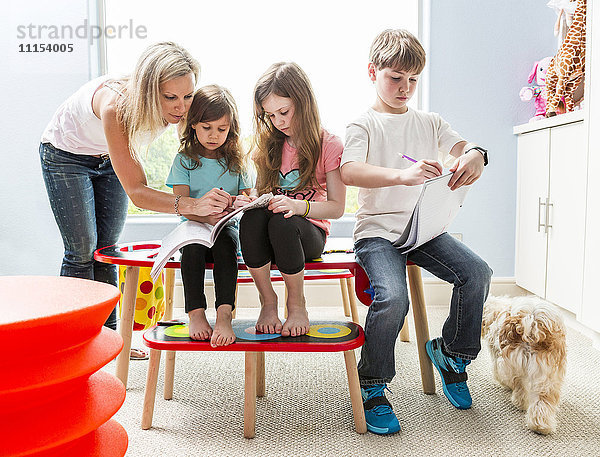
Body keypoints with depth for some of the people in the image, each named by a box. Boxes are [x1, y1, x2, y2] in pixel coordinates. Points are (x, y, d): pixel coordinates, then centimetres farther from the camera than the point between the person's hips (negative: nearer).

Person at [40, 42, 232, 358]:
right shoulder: (114, 105, -43)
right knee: (82, 250, -6)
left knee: (107, 248, 6)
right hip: (65, 155, -5)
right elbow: (135, 192, -43)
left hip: (109, 159, 5)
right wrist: (192, 205, -59)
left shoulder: (174, 108, -27)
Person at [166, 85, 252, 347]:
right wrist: (206, 216, -26)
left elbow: (247, 199, 8)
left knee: (225, 241, -34)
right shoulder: (184, 160, 5)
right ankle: (196, 313, -34)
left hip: (227, 226, 0)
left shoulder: (236, 161, 9)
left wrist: (242, 204, -19)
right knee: (192, 243, -34)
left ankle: (224, 314, -43)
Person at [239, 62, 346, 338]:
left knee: (282, 223, -38)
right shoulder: (269, 145, 11)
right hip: (269, 233, 3)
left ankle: (297, 304, -15)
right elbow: (260, 192, 14)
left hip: (310, 233, -3)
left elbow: (337, 207, -6)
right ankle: (267, 301, -15)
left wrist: (300, 206, -25)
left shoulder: (329, 145, -2)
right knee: (252, 217, -32)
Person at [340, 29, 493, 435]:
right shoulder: (364, 125, 0)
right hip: (378, 230, -5)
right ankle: (372, 388, -4)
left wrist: (475, 155, -24)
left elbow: (461, 146, 3)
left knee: (478, 274, -14)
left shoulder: (429, 122, 17)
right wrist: (402, 175, -37)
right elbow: (349, 172, -19)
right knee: (393, 298, -29)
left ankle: (452, 353, 14)